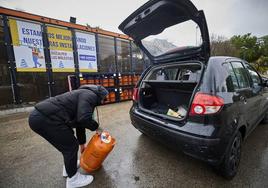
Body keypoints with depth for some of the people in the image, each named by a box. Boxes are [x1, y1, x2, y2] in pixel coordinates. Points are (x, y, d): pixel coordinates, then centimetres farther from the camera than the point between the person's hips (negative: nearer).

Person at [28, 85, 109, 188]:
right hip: (44, 118, -11)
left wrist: (82, 143, 39)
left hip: (39, 114, 11)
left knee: (68, 142, 26)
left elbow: (80, 121, 29)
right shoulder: (90, 95, -8)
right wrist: (96, 126, -2)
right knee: (71, 146, 3)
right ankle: (73, 179, 23)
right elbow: (84, 119, -25)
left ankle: (70, 165, 47)